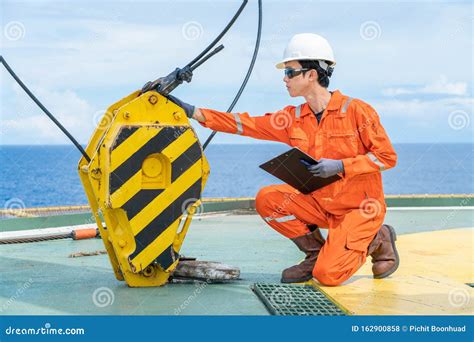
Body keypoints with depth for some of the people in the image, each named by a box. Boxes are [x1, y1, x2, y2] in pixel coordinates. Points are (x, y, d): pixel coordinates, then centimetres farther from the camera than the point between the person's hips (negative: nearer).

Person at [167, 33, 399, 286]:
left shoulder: (355, 110, -13)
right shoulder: (294, 118, 3)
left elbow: (387, 156, -12)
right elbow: (246, 124, 0)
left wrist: (341, 166, -23)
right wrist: (193, 112, -7)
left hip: (360, 208, -6)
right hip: (321, 204, 6)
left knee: (327, 275, -20)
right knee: (267, 200, -13)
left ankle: (377, 240, 9)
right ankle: (315, 253, 5)